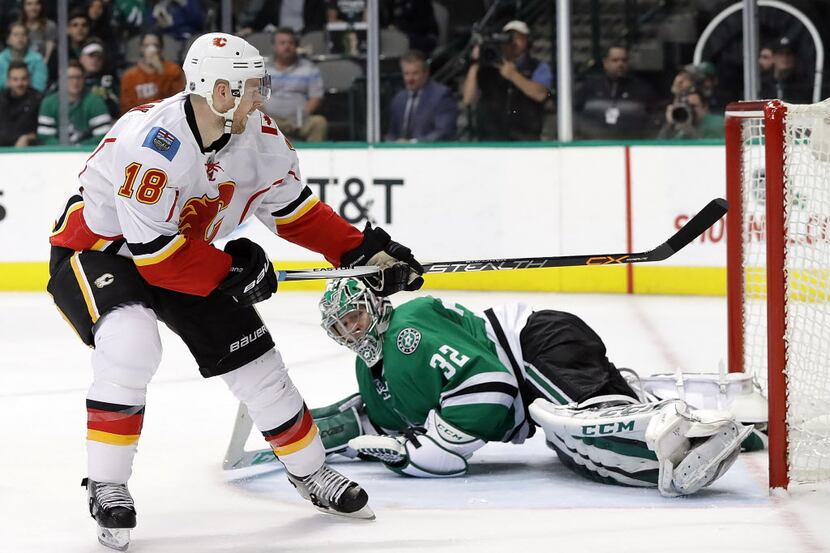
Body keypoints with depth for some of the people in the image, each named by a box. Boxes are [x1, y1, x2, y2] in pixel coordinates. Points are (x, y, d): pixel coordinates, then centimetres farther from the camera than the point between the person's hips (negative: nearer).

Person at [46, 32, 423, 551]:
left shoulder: (260, 138, -12)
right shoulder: (152, 142, -35)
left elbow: (296, 211, 2)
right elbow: (153, 251, -33)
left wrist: (367, 252, -7)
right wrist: (232, 272, -26)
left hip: (184, 255, 7)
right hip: (98, 247, -7)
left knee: (255, 360, 5)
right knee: (131, 344, -33)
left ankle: (310, 471, 27)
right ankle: (106, 487, -19)